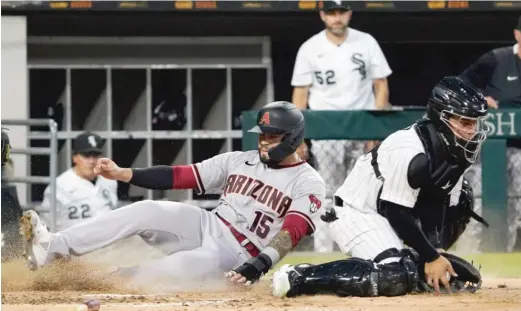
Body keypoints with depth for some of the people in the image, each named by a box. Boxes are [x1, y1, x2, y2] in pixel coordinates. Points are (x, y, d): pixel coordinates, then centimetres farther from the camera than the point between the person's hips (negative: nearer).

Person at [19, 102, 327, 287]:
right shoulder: (240, 161, 12)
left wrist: (257, 267, -36)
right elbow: (180, 176, 6)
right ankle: (50, 247, -32)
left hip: (238, 256, -5)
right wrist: (121, 173, -3)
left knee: (199, 262, -40)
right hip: (204, 226, 5)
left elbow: (291, 233, -19)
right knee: (146, 211, -22)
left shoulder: (308, 184, -4)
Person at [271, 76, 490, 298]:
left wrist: (436, 253, -9)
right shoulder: (411, 153, -28)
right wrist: (431, 256, -18)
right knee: (395, 278, -31)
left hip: (387, 214, 10)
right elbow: (397, 213, -24)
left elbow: (439, 205, 3)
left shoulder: (454, 149, -1)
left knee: (461, 200, 9)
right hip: (356, 214, -10)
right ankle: (297, 277, -27)